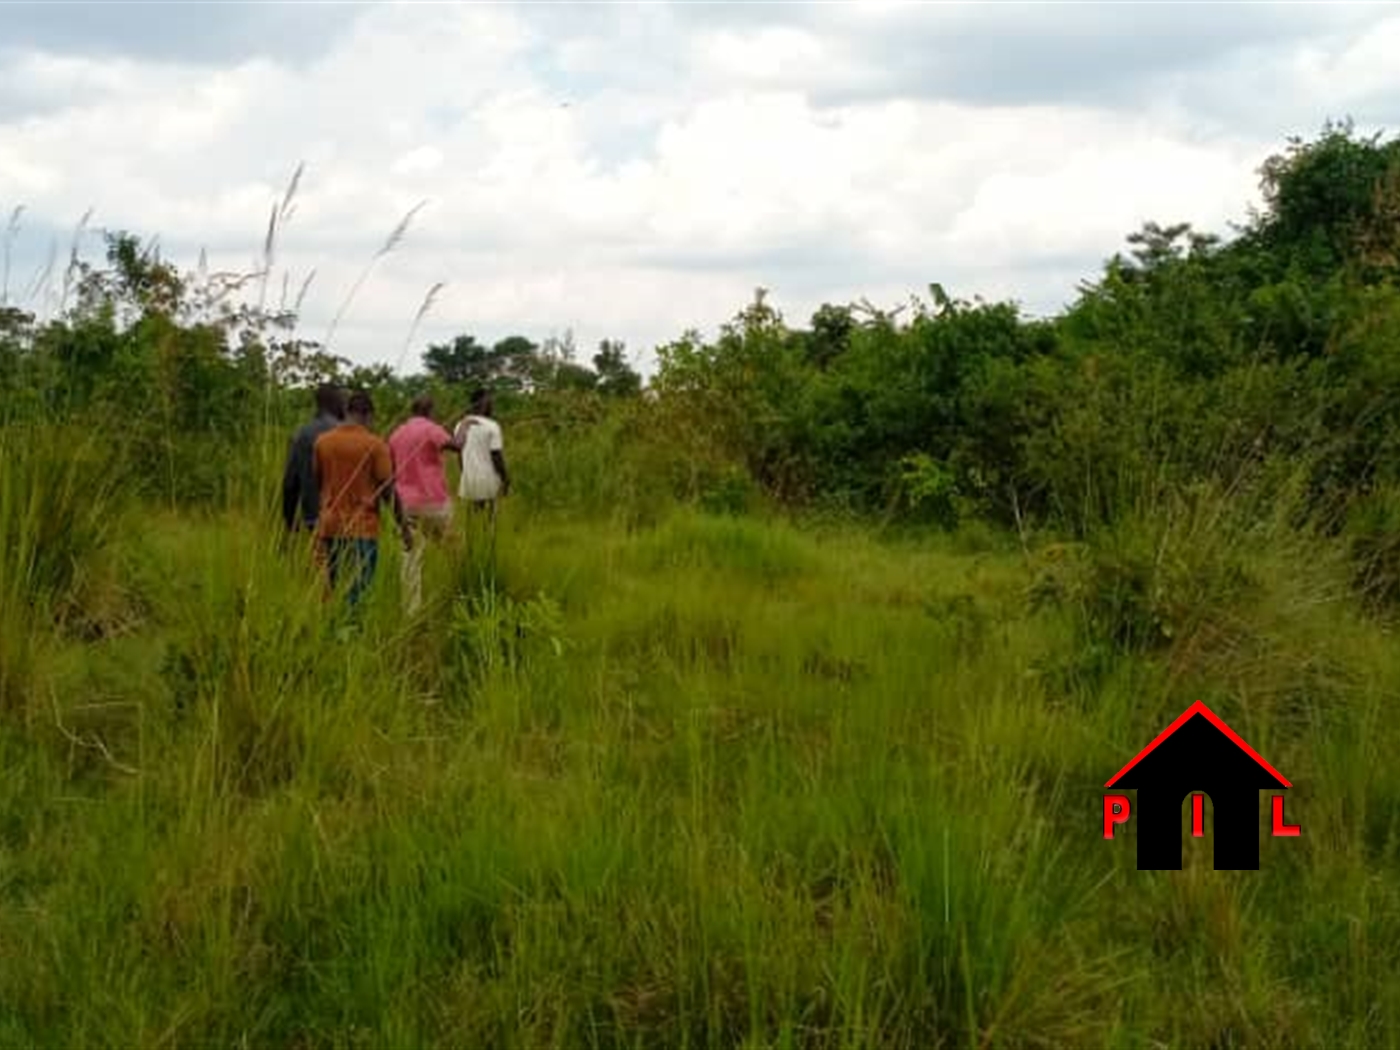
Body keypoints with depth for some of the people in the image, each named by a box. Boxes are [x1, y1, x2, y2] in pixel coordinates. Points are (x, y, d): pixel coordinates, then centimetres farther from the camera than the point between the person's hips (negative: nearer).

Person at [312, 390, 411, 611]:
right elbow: (388, 490, -7)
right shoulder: (376, 445, -7)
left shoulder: (322, 441, 5)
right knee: (358, 595, -3)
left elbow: (316, 483, 12)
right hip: (362, 529, -4)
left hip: (329, 528, 5)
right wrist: (404, 528, 1)